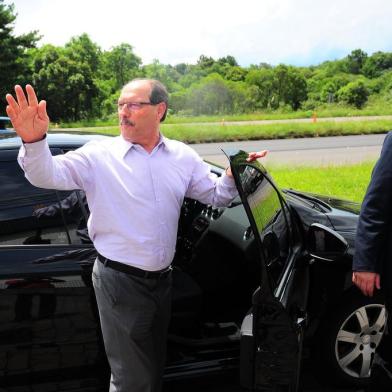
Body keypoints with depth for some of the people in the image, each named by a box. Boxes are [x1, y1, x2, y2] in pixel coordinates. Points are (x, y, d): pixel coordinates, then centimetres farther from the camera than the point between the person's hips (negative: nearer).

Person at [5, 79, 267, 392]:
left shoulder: (183, 157, 3)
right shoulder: (99, 155, -10)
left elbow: (216, 195, 10)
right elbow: (47, 175, -19)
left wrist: (233, 175, -11)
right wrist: (34, 141, -39)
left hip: (162, 280, 5)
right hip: (118, 281, -4)